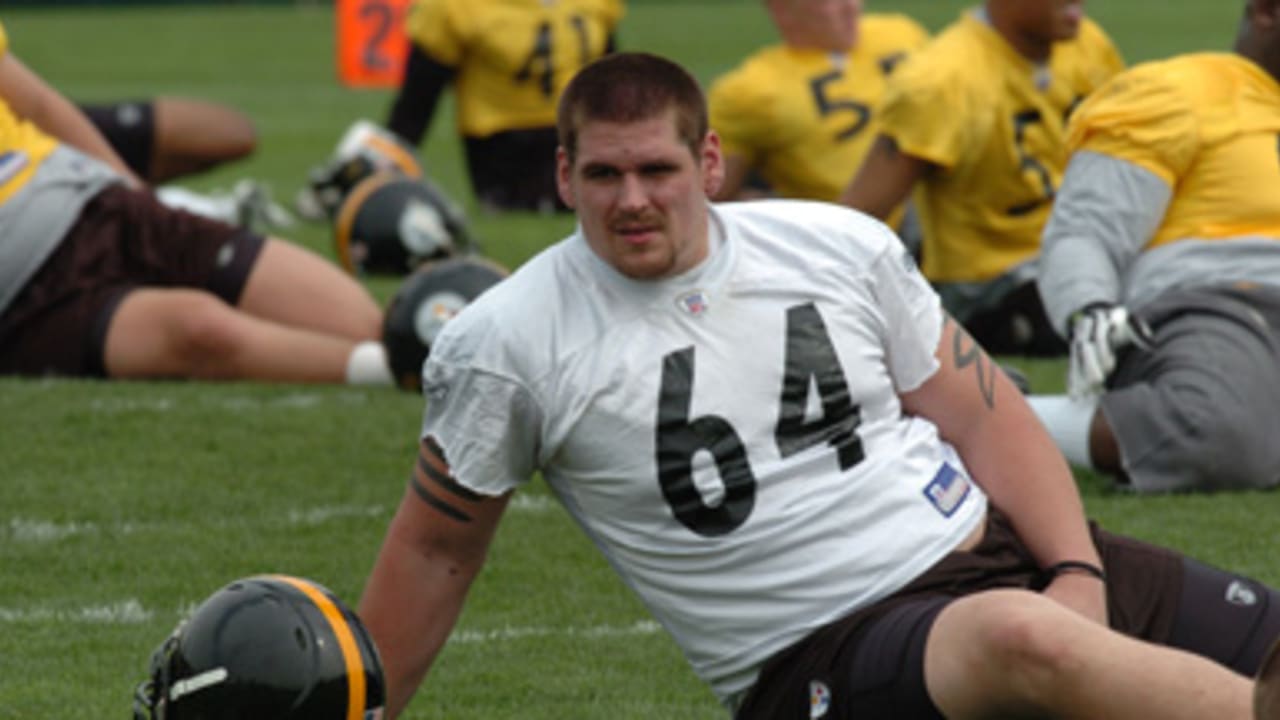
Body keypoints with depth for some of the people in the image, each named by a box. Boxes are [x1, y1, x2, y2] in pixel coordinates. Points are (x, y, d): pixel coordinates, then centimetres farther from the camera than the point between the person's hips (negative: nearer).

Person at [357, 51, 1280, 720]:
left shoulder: (841, 246, 8)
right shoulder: (504, 347, 0)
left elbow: (987, 419, 10)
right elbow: (435, 551, 10)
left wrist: (1077, 574, -5)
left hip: (993, 552, 6)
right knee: (1022, 637, -39)